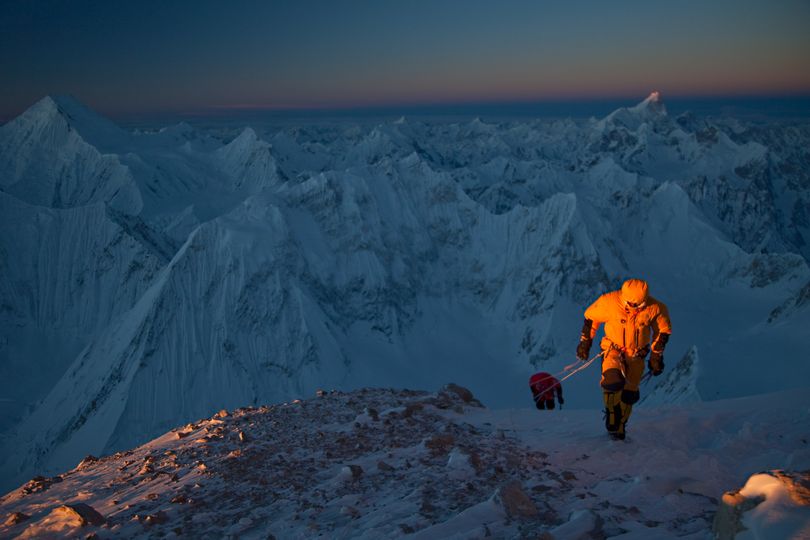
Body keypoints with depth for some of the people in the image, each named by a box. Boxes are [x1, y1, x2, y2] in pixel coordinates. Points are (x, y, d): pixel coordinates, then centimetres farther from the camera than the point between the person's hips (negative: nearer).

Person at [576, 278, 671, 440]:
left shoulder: (655, 308, -17)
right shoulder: (610, 302, -22)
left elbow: (663, 330, 2)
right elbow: (590, 317, -3)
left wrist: (656, 356, 6)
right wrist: (585, 342, 3)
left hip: (637, 355, 2)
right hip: (613, 350, -2)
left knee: (629, 394, 7)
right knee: (614, 383, -27)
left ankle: (618, 427, 30)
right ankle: (611, 414, 1)